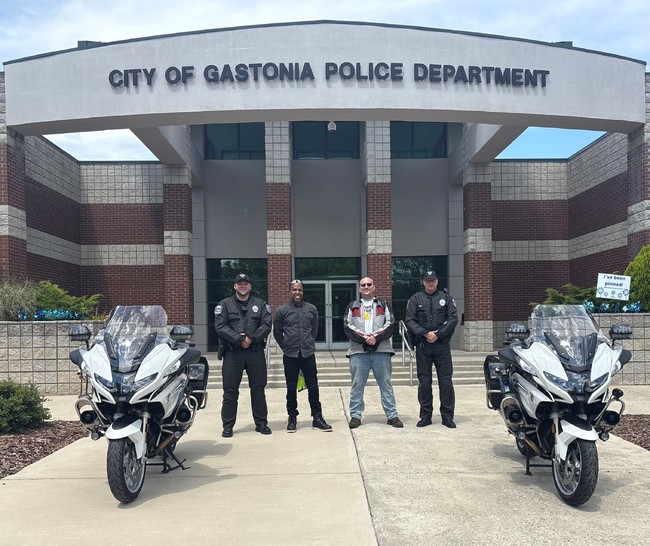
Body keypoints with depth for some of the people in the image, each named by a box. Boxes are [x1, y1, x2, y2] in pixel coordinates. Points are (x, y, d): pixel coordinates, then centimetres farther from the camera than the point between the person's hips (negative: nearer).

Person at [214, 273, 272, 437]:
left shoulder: (261, 304, 11)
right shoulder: (224, 305, 7)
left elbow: (267, 325, -1)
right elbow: (220, 327, -6)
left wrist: (252, 338, -15)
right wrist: (239, 339, -16)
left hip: (256, 352, 1)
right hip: (232, 352, -1)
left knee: (258, 389, 7)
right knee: (230, 391, 2)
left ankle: (261, 423, 17)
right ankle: (228, 425, 11)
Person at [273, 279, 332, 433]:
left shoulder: (311, 309, 4)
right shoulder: (282, 310, -2)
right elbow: (277, 332, 7)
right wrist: (286, 347, 11)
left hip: (308, 354, 1)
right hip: (290, 356, -1)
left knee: (313, 387, 3)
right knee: (291, 388, 7)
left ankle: (317, 417, 12)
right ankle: (292, 418, 18)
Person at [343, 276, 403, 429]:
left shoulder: (384, 305, 13)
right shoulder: (352, 307, 14)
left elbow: (390, 324, 1)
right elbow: (347, 327, 1)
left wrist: (376, 337, -13)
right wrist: (363, 338, -13)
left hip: (381, 350, 0)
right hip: (358, 351, 0)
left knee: (386, 383, 3)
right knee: (357, 384, 3)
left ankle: (392, 415, 9)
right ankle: (355, 415, 11)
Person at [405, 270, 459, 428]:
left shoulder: (446, 298, 7)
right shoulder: (415, 299, 7)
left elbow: (453, 318, -1)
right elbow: (409, 320, -1)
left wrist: (438, 334, -11)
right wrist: (425, 333, -13)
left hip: (442, 345, 0)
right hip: (422, 346, 0)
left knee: (446, 380, 0)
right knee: (424, 381, 5)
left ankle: (447, 416, 9)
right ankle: (425, 416, 14)